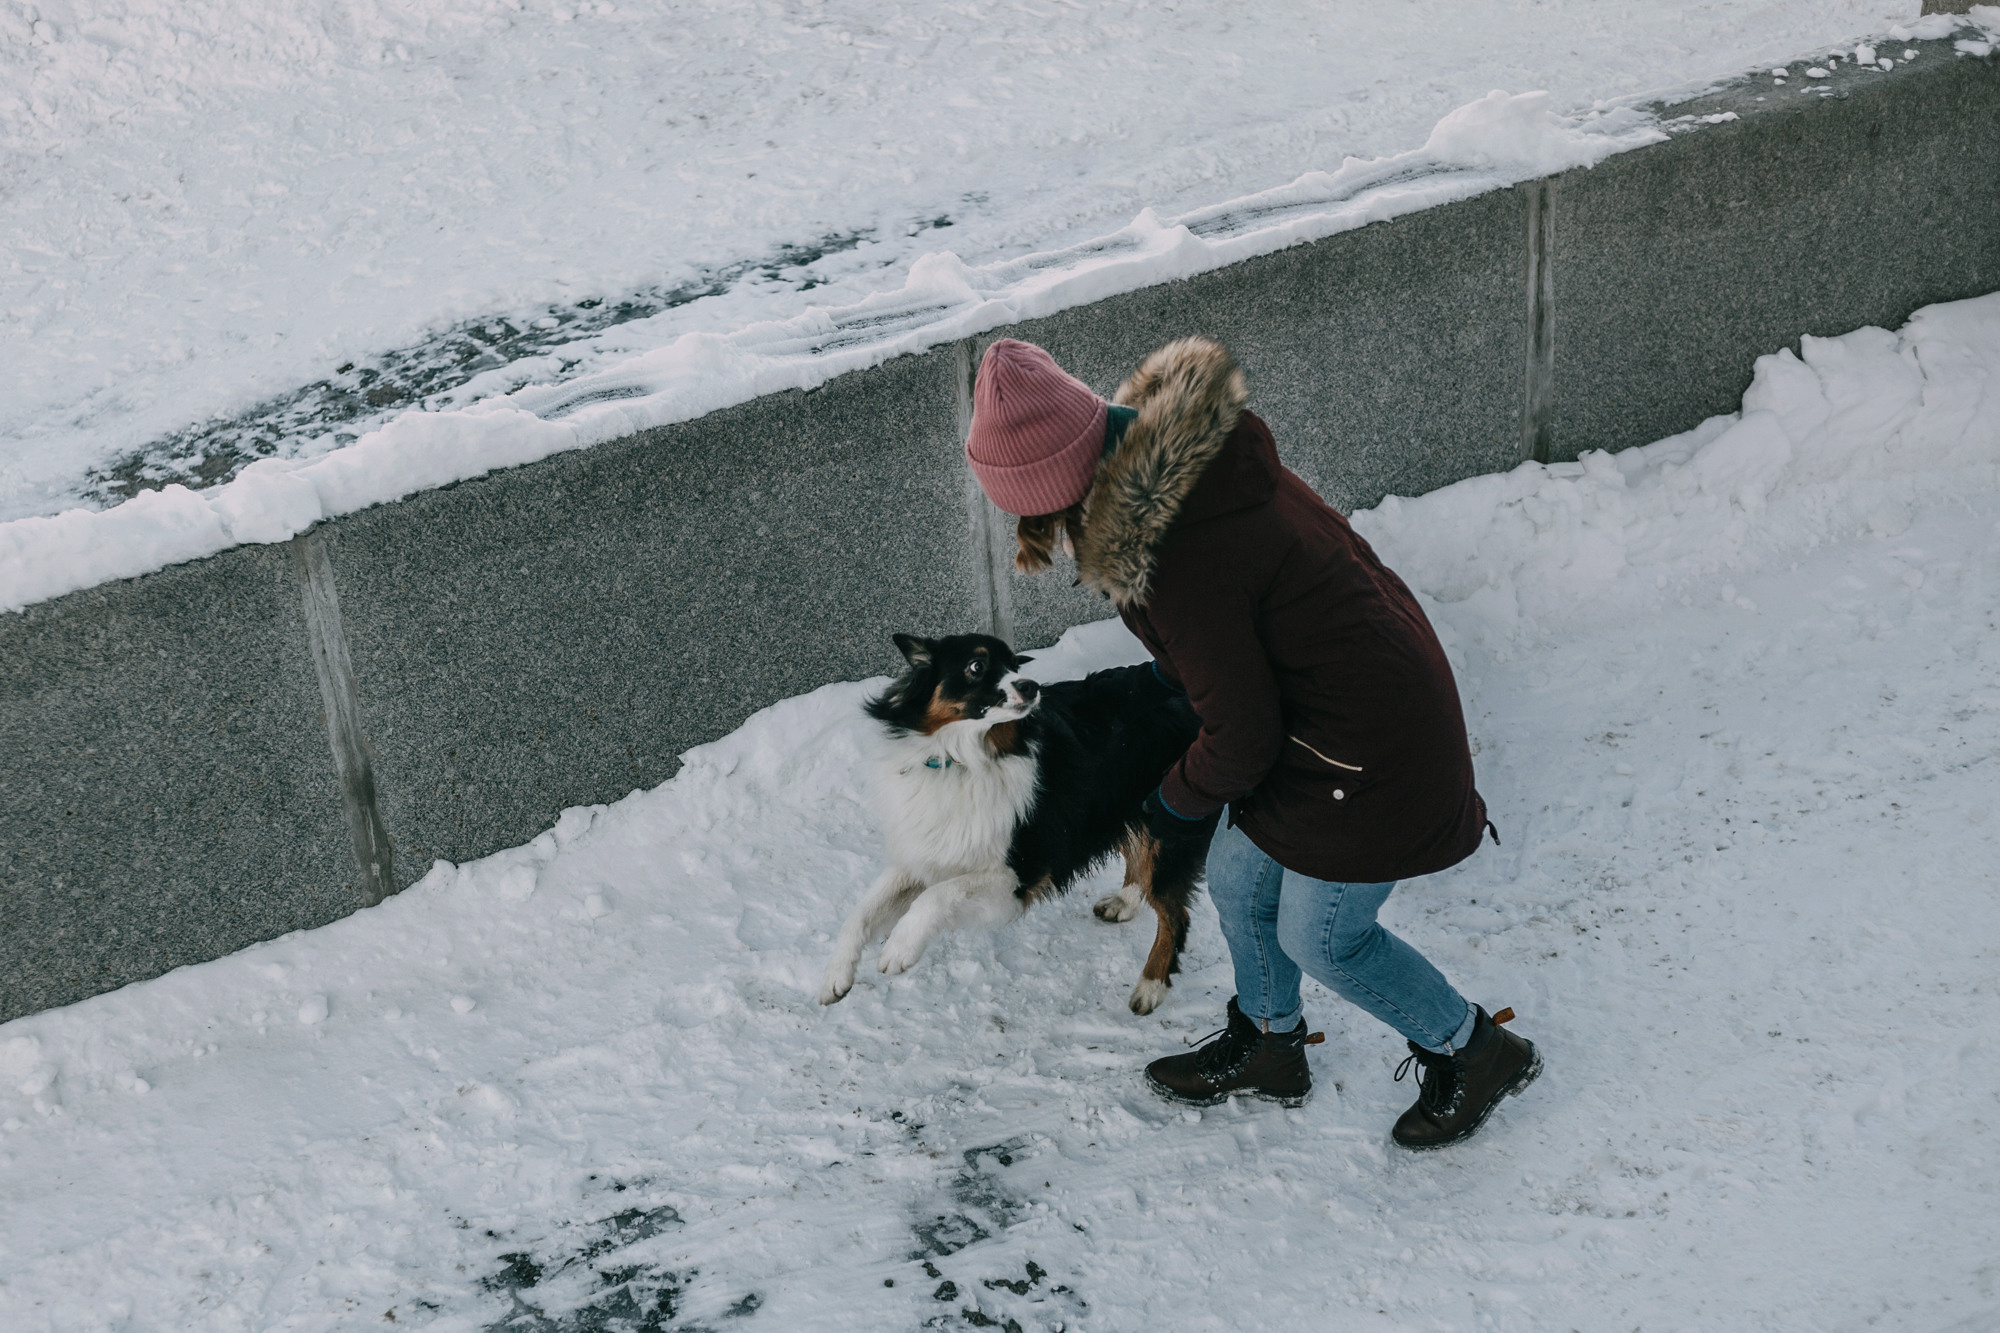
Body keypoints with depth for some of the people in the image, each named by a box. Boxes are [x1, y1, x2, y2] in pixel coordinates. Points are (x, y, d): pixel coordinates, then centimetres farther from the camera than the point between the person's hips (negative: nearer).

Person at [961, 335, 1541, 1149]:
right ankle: (1267, 1046, 45)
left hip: (1367, 749, -9)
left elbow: (1241, 736, -22)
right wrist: (1174, 675, 27)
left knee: (1323, 937, 10)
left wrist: (1178, 802, -2)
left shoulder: (1182, 562, -33)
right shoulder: (1184, 455, -6)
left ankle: (1475, 1052, 31)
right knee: (1240, 884, 20)